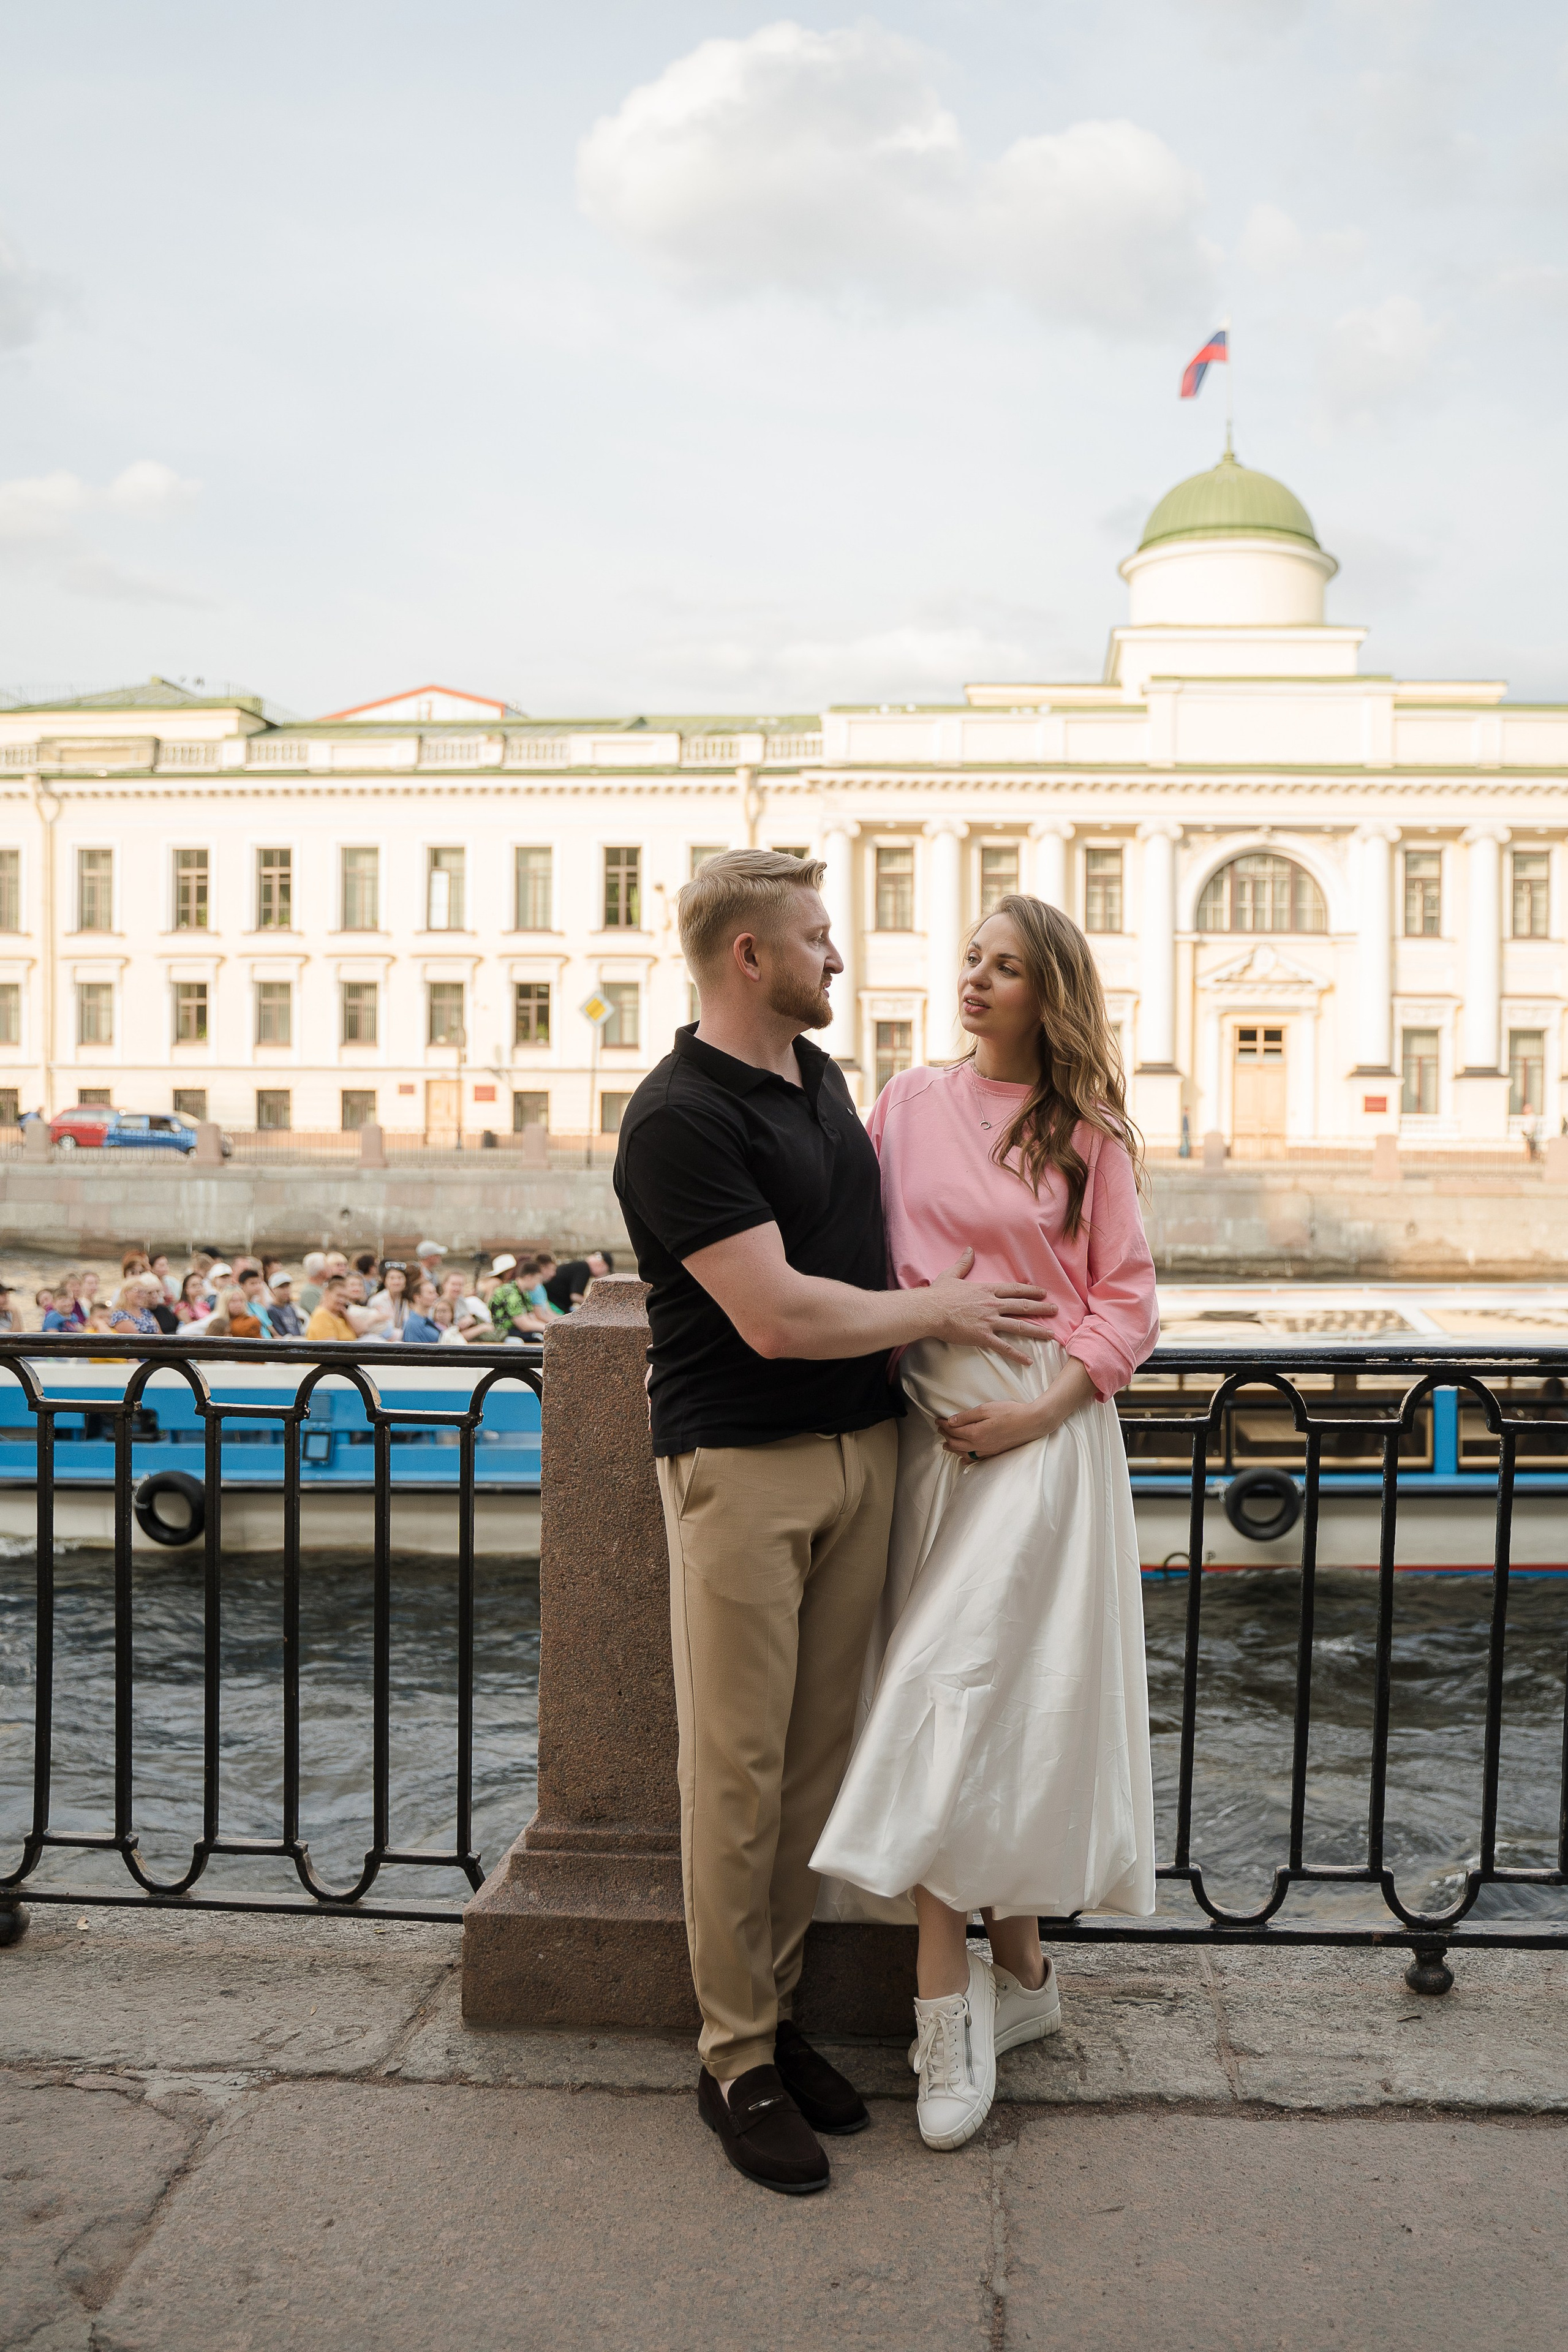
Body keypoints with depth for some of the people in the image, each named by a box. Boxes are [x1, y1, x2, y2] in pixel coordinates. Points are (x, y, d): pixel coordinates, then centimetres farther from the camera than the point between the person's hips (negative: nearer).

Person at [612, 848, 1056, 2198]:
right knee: (738, 1768, 1)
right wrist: (937, 1310, -8)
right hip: (742, 1464, -8)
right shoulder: (680, 1117, -15)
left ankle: (777, 2004, 26)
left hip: (863, 1449, 8)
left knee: (819, 1753, 12)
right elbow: (777, 1315, -21)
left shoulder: (822, 1076, 13)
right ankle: (735, 2058, 15)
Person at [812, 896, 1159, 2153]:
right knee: (948, 1694, 3)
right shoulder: (909, 1104, 8)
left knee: (968, 1690, -6)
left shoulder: (1089, 1129, 1)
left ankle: (953, 2002, 9)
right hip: (929, 1419, 3)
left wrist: (1039, 1409, -10)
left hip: (1047, 1427, -3)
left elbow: (1127, 1298, 0)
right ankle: (1017, 1973, 17)